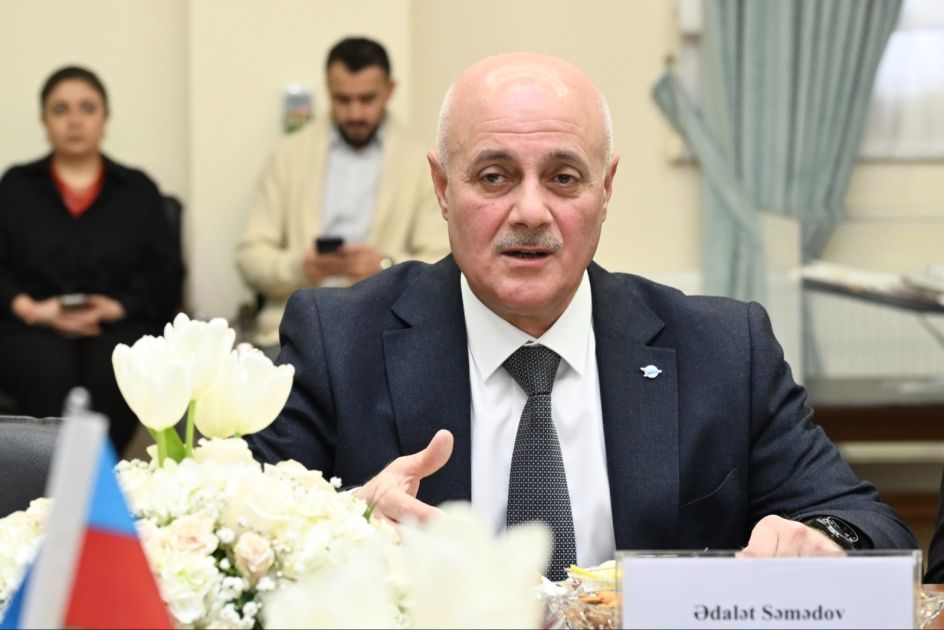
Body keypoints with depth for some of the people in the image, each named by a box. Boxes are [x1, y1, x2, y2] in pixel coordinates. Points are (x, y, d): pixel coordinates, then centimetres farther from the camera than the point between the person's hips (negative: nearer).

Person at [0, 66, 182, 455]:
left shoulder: (138, 190, 20)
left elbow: (165, 278, 10)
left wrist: (115, 307, -8)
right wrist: (31, 308, -9)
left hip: (119, 325, 0)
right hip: (32, 328, 0)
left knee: (115, 372, -36)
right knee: (51, 372, -36)